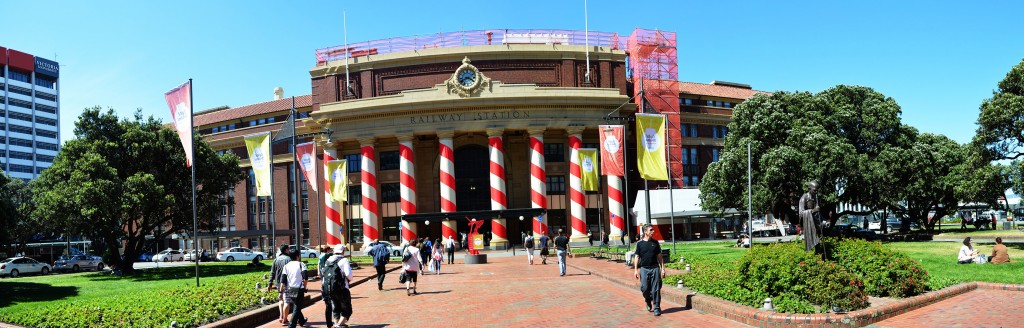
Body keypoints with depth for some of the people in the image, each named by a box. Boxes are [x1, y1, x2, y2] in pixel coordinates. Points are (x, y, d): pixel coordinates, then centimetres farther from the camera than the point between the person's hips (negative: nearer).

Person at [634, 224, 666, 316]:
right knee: (645, 289, 2)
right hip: (644, 269, -1)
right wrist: (636, 270, -2)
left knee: (656, 289, -1)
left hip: (655, 268, 1)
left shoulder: (655, 243, 6)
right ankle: (648, 302, 30)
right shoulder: (640, 243, 0)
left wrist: (662, 268, 4)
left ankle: (656, 308, 8)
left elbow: (659, 256, 9)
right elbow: (637, 257, 3)